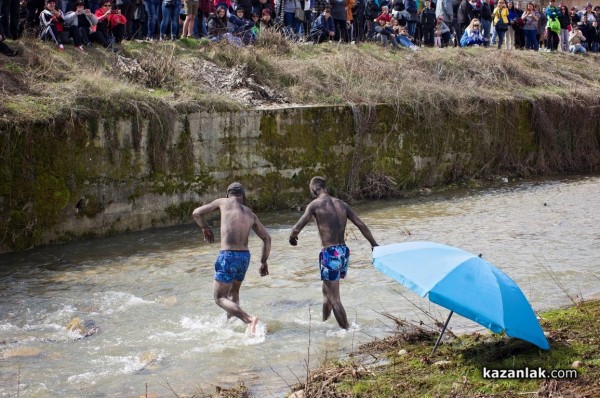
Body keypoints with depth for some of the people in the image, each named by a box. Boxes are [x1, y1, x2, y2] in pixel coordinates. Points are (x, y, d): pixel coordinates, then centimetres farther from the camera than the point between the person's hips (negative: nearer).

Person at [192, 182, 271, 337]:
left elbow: (197, 213, 7)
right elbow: (267, 238, 15)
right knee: (233, 292, 28)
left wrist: (205, 228, 24)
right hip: (245, 256, 5)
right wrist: (264, 262, 22)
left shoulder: (223, 202, 5)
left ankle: (248, 319, -21)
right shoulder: (250, 214, 14)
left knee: (220, 297, 0)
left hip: (228, 256, -5)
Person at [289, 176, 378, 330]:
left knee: (334, 299, 2)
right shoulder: (341, 204, 10)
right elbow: (362, 226, 7)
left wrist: (292, 237, 13)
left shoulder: (315, 205, -6)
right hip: (344, 252, 7)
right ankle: (324, 322, 39)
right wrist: (375, 245, 14)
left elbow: (296, 229, -9)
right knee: (327, 291, 26)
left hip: (330, 254, -7)